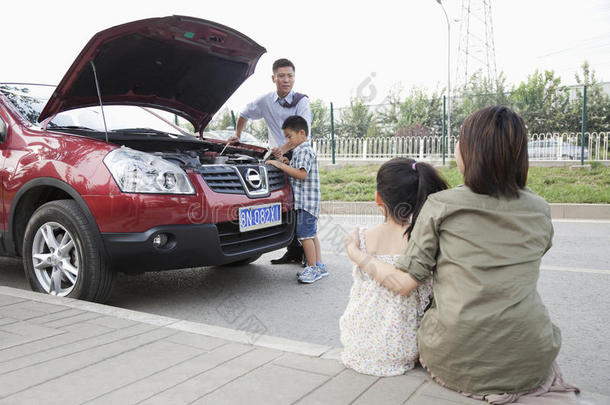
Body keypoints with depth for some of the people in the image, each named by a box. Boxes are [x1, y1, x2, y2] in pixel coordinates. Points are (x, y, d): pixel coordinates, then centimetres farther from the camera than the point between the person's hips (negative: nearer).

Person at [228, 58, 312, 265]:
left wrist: (284, 148, -33)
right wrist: (237, 135, 22)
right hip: (278, 158, 5)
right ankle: (294, 251, 14)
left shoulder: (301, 101, -6)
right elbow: (244, 114, 27)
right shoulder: (265, 101, 7)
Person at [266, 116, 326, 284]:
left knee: (304, 235, -7)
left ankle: (313, 268, -1)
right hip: (306, 201, 11)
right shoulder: (300, 151, 20)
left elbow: (302, 174, -24)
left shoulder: (304, 150, -13)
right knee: (311, 234, 13)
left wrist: (281, 165, -20)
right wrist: (288, 164, 11)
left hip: (306, 200, -11)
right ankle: (320, 266, 19)